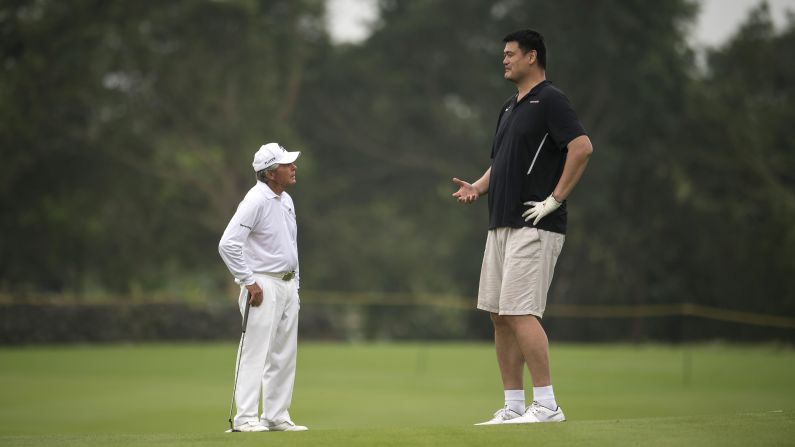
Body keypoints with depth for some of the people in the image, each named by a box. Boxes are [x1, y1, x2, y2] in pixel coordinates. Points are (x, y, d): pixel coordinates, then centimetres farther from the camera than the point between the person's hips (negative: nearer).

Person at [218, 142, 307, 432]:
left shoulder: (286, 200, 13)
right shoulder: (256, 201, -15)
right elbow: (228, 244, -22)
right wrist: (249, 283, -19)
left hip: (288, 285, 9)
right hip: (263, 285, -9)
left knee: (284, 356, 10)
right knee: (256, 353, -10)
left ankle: (276, 416, 15)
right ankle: (245, 418, -9)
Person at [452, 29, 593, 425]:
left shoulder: (550, 100, -8)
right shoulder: (509, 108, 21)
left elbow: (582, 147, -20)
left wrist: (555, 199, -19)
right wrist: (477, 188, 7)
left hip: (534, 226, -10)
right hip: (501, 225, 10)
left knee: (520, 313, -14)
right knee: (499, 315, 7)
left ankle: (546, 404, -11)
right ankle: (513, 406, 12)